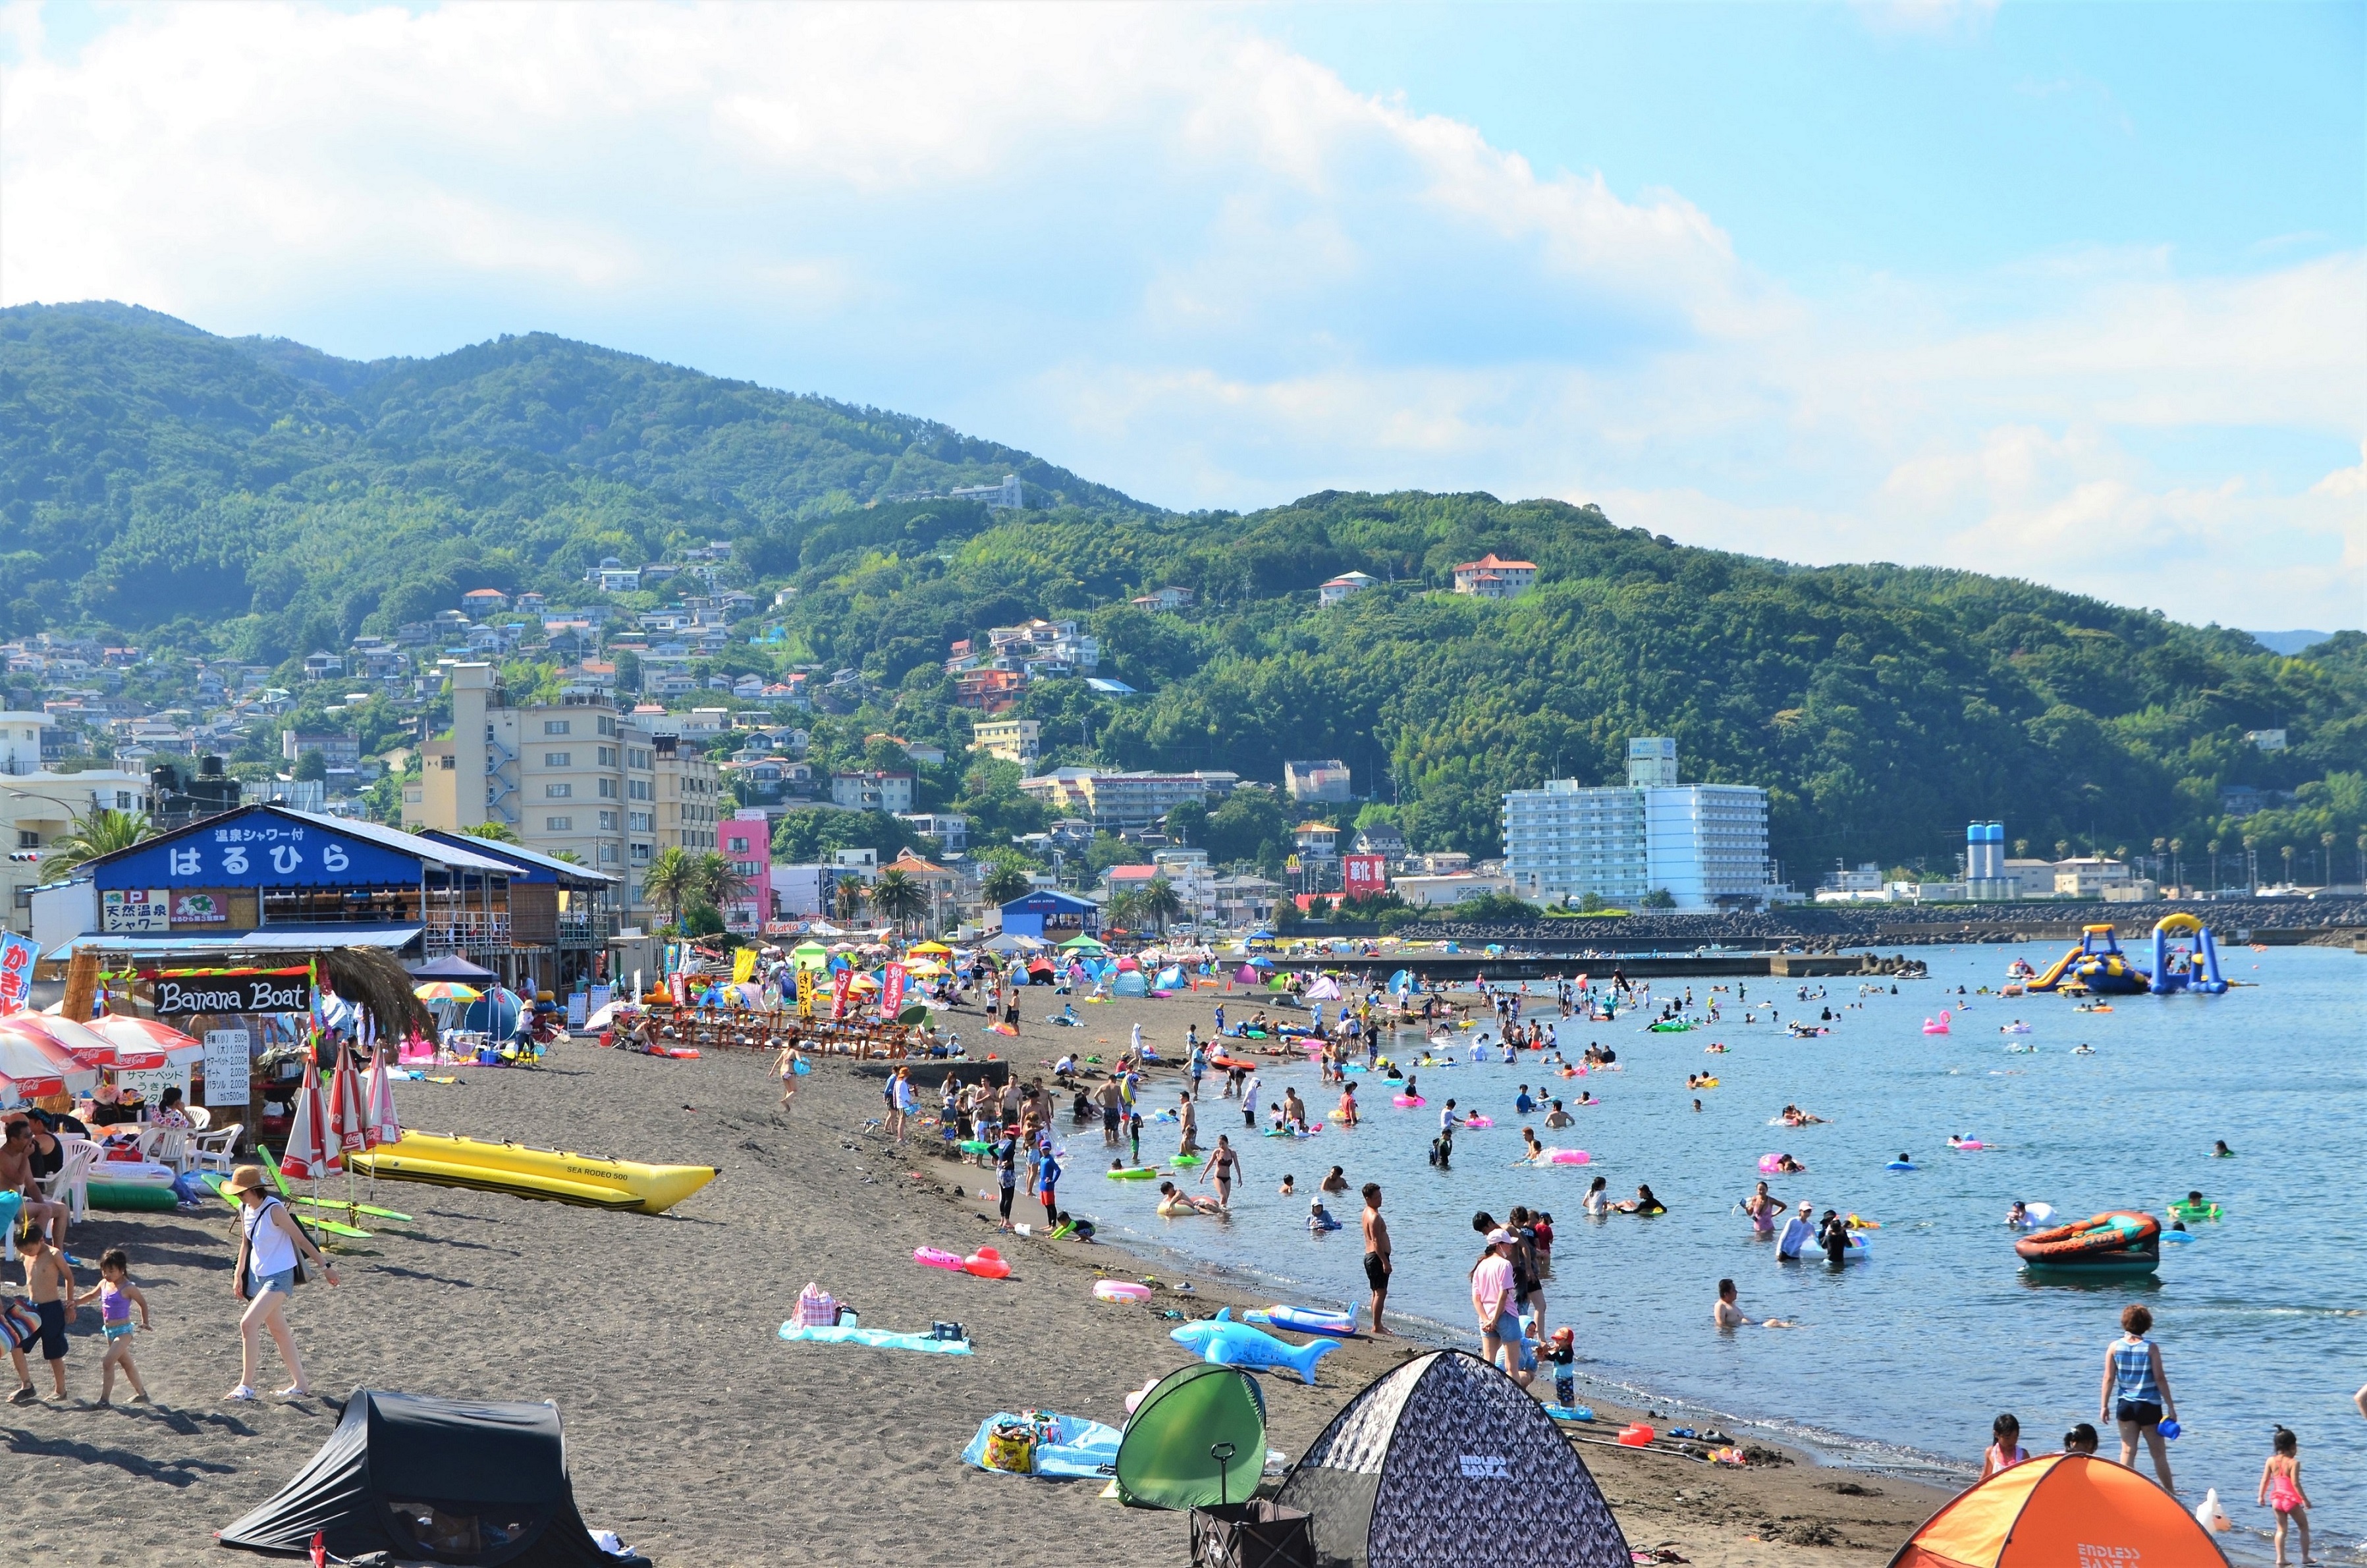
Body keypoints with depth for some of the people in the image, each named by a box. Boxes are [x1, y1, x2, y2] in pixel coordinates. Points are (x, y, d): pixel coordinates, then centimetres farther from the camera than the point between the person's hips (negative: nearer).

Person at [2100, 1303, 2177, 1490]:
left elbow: (2109, 1378, -1)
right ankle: (2171, 1494, 13)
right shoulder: (2151, 1348, -8)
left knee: (2128, 1450, 6)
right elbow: (2160, 1379, -9)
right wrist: (2171, 1407, -4)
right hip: (2149, 1405, -2)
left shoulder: (2114, 1347, -1)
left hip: (2125, 1405, 2)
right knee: (2159, 1453, 7)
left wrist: (2104, 1405, 6)